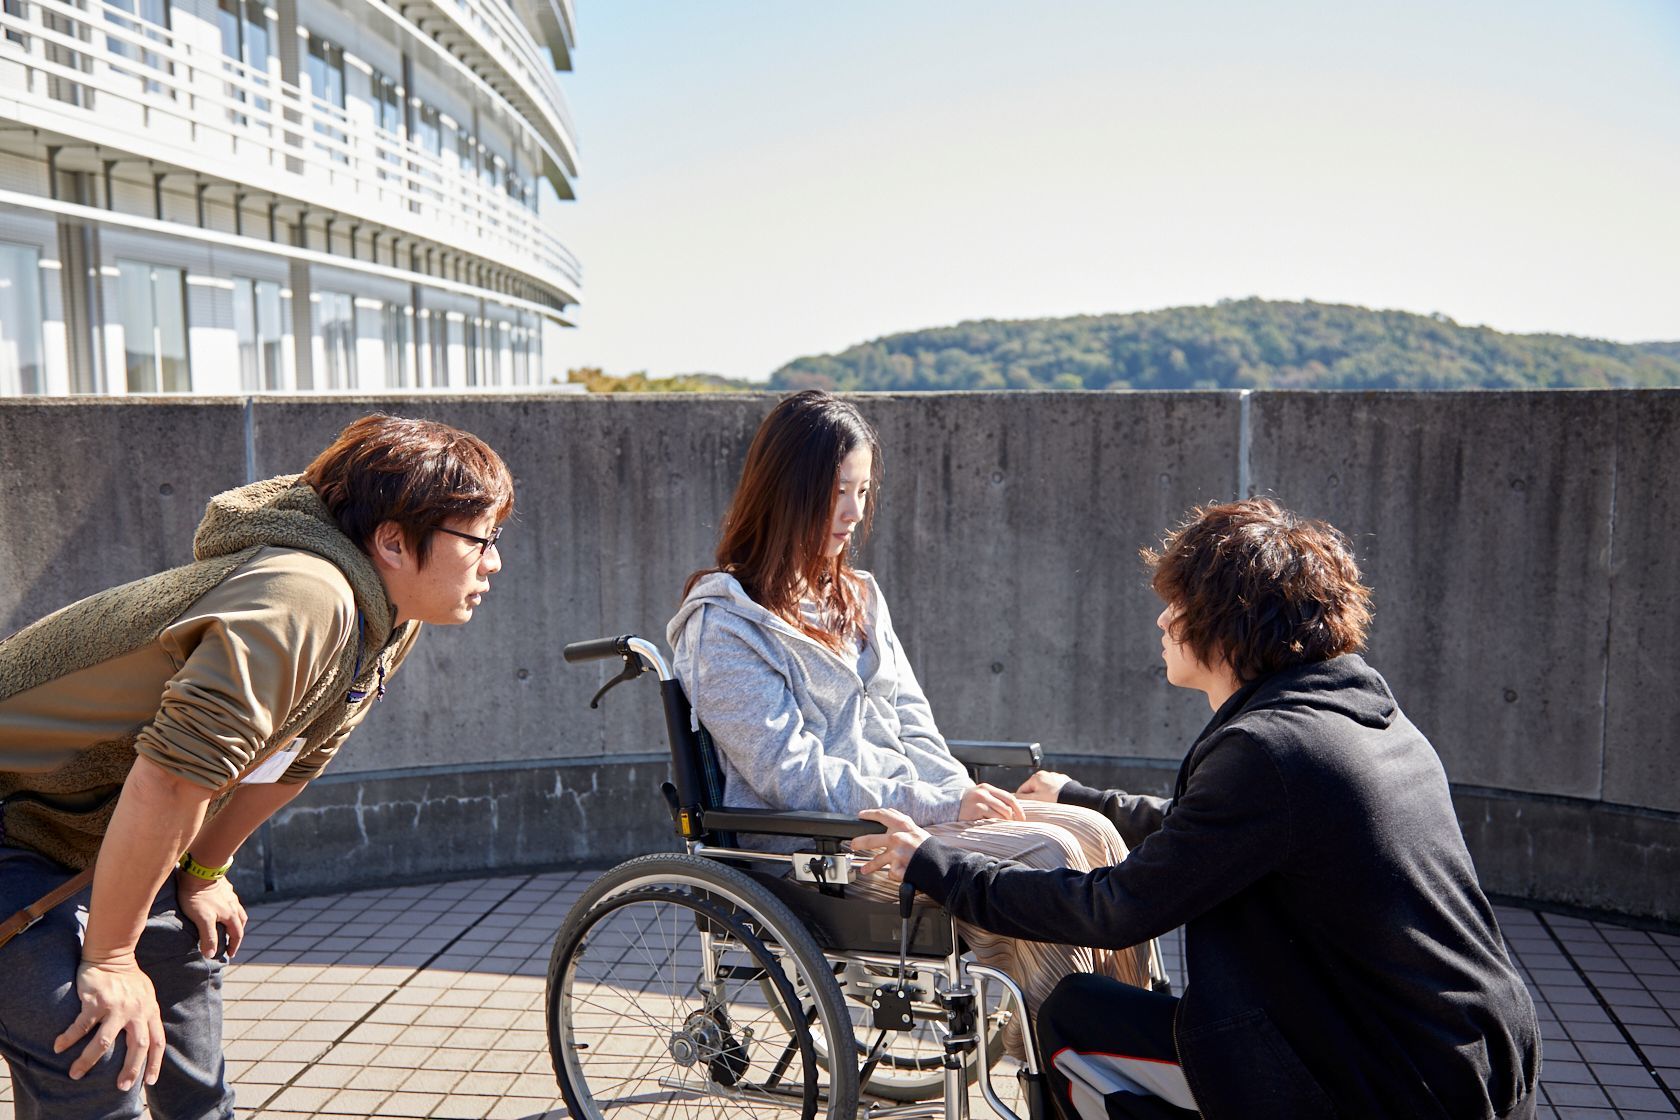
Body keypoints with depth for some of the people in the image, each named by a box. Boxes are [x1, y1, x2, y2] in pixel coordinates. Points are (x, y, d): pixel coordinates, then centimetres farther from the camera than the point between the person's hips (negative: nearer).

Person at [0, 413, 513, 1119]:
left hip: (96, 827, 9)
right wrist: (110, 959, -29)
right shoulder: (307, 596, -35)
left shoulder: (388, 626, -4)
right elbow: (172, 773, -39)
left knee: (188, 959, 20)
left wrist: (204, 874, 17)